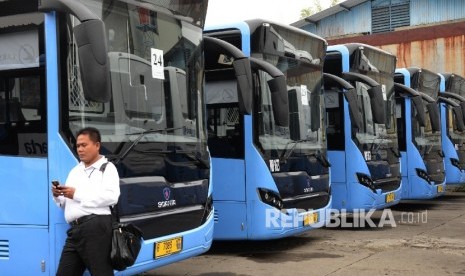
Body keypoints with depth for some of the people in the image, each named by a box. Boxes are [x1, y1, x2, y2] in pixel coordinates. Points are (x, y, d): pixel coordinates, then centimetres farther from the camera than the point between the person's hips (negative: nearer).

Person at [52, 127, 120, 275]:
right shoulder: (75, 170, 27)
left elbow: (111, 197, -15)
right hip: (75, 229, 8)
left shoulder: (107, 168, 3)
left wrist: (77, 195, -12)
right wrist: (58, 196, 4)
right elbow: (67, 203, 28)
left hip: (96, 227, -8)